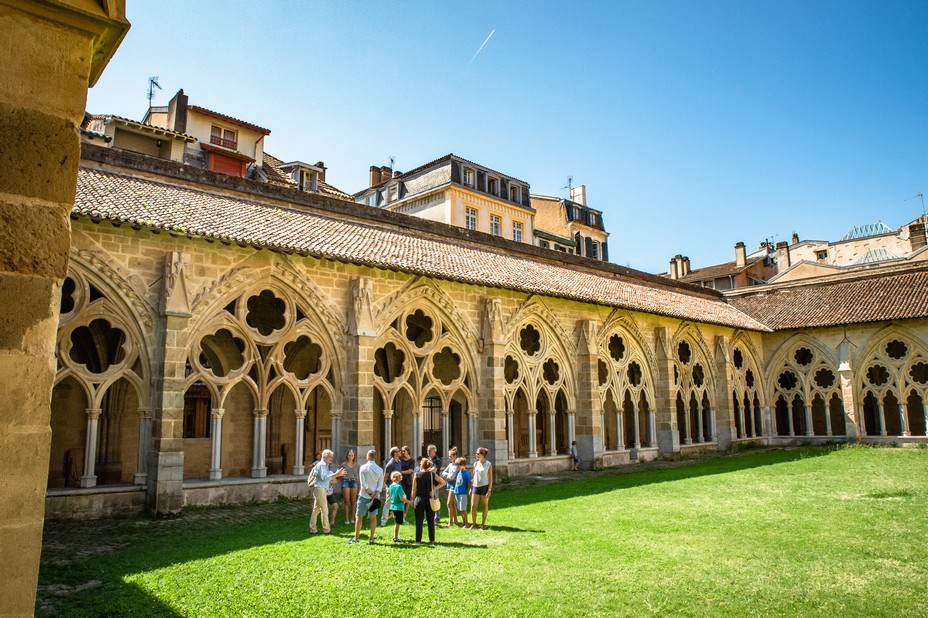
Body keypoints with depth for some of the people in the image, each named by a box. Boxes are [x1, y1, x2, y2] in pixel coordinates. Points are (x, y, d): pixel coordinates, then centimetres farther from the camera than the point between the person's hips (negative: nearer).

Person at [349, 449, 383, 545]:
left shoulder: (363, 468, -10)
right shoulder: (380, 470, -1)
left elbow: (363, 484, -14)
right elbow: (380, 486, -6)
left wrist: (371, 493, -6)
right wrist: (375, 496, -9)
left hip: (364, 496, -3)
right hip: (375, 496, 3)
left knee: (359, 516, 8)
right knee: (373, 517, 10)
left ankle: (356, 538, 12)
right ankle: (372, 539, 13)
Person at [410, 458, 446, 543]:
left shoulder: (417, 475, -5)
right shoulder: (432, 474, -1)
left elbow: (414, 489, -3)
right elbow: (443, 482, 1)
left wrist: (413, 500, 6)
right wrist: (434, 489, -2)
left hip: (419, 499, -1)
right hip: (430, 499, 1)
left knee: (419, 521, 5)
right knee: (431, 520, 9)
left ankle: (418, 539, 8)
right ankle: (432, 539, 13)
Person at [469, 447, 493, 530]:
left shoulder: (488, 464, -4)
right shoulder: (476, 464, 10)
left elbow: (490, 478, -4)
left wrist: (489, 490, -11)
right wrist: (471, 488, 12)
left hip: (484, 486, -4)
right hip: (476, 487, 4)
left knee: (485, 505, 5)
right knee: (473, 506, -1)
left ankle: (483, 524, 16)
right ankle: (474, 524, 13)